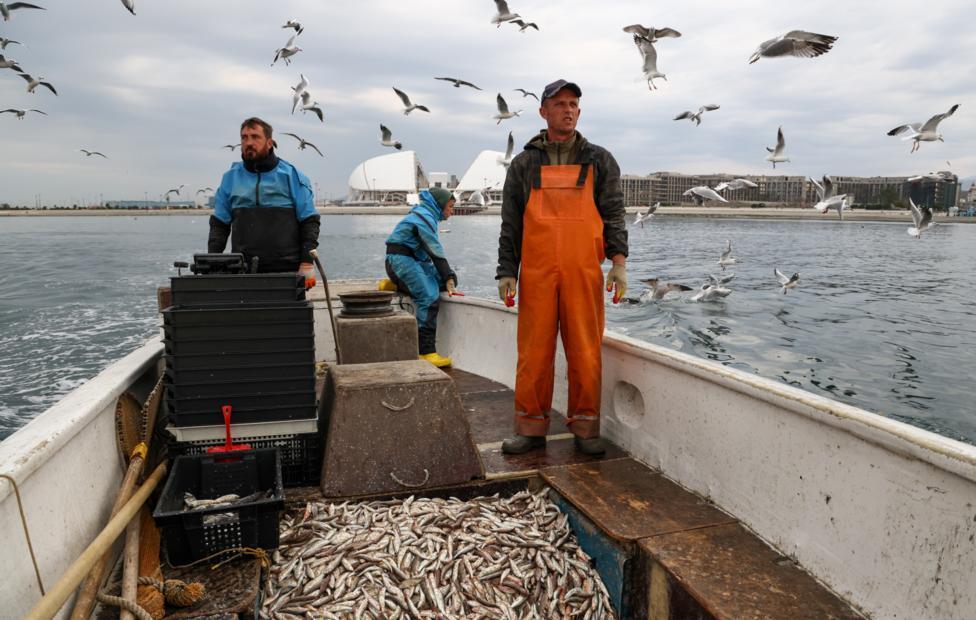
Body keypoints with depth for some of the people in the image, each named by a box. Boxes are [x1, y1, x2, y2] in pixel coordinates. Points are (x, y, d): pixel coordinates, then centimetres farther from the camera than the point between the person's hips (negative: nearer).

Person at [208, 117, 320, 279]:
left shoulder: (291, 175, 4)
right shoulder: (230, 177, 12)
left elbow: (309, 222, 1)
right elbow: (219, 224, 14)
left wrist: (307, 263, -8)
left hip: (286, 269, -2)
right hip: (242, 271, 2)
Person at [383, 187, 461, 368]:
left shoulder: (427, 215, 17)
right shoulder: (424, 217, -13)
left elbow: (433, 252, 18)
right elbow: (436, 252, -19)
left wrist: (450, 279, 11)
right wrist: (448, 282, -21)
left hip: (415, 259, 10)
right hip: (400, 259, -10)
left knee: (450, 278, 0)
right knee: (430, 296, -24)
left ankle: (396, 284, 4)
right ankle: (426, 352, -27)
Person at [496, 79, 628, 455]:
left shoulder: (599, 161, 13)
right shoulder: (524, 163, 13)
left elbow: (614, 214, 8)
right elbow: (510, 223, 11)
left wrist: (618, 262, -5)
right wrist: (506, 272, 3)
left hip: (584, 272, 0)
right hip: (536, 273, 0)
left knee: (585, 353, 1)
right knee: (534, 352, 2)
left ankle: (585, 427, 14)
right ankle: (531, 428, 14)